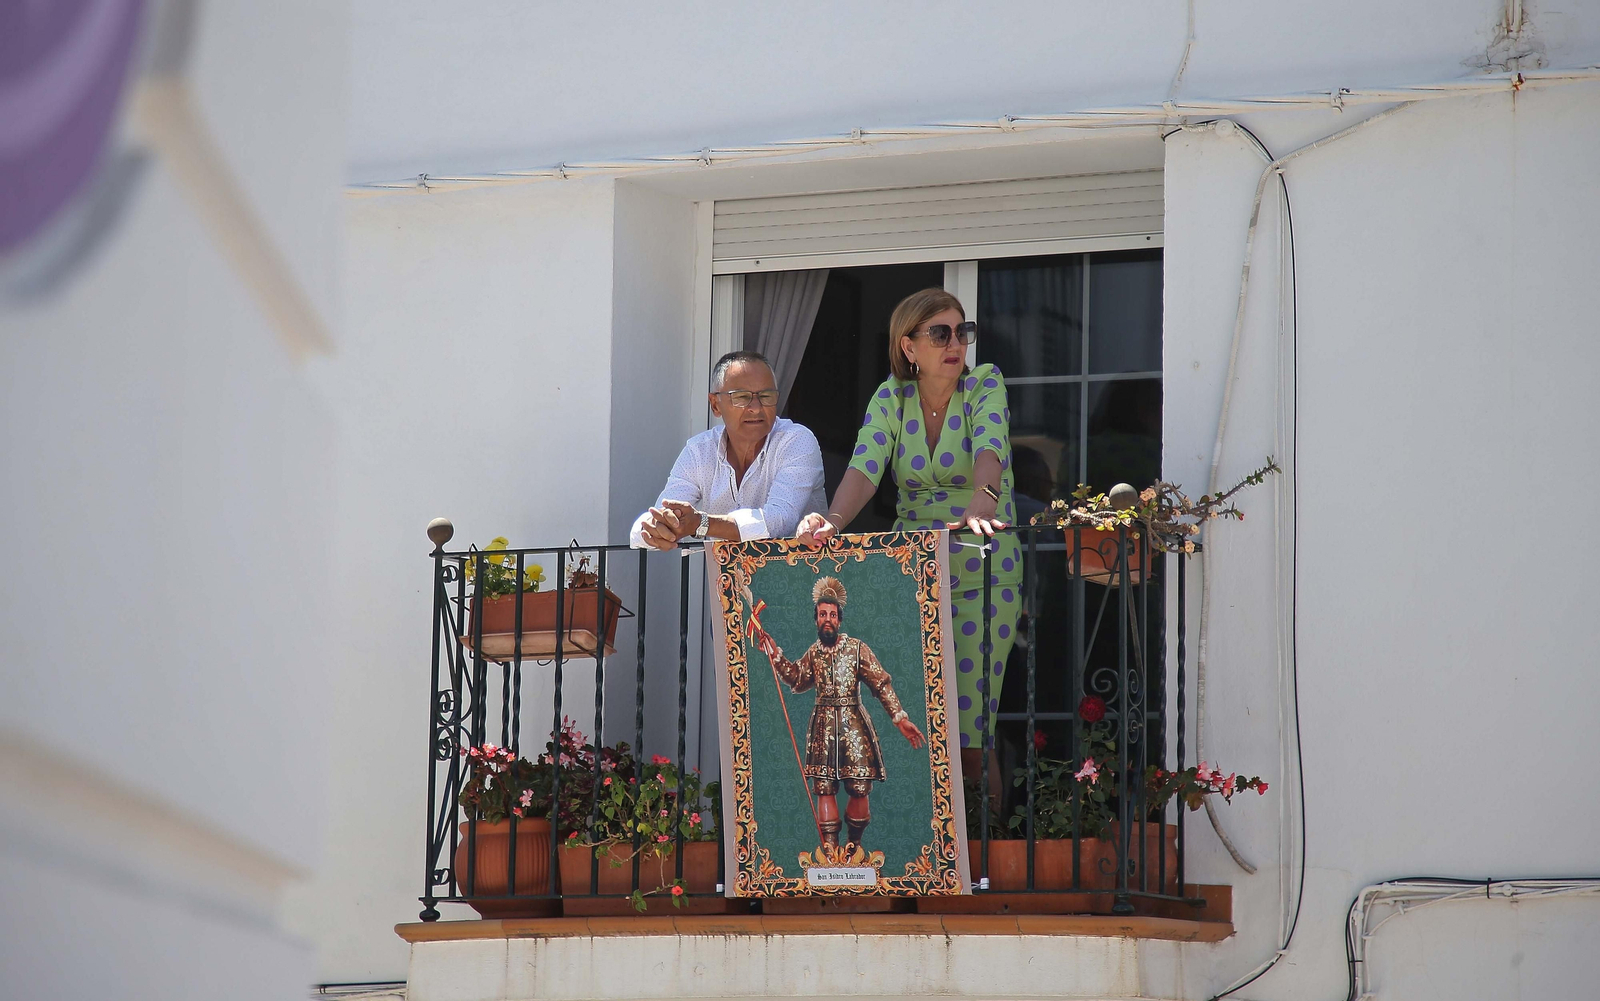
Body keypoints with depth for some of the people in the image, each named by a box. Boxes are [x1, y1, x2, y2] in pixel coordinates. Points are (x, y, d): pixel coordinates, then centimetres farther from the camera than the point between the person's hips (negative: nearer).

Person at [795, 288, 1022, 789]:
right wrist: (833, 520, -33)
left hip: (982, 573, -3)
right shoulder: (892, 398, 3)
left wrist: (981, 501, -46)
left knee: (970, 735, -8)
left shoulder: (984, 385, -5)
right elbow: (865, 466, -12)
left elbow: (989, 448, -25)